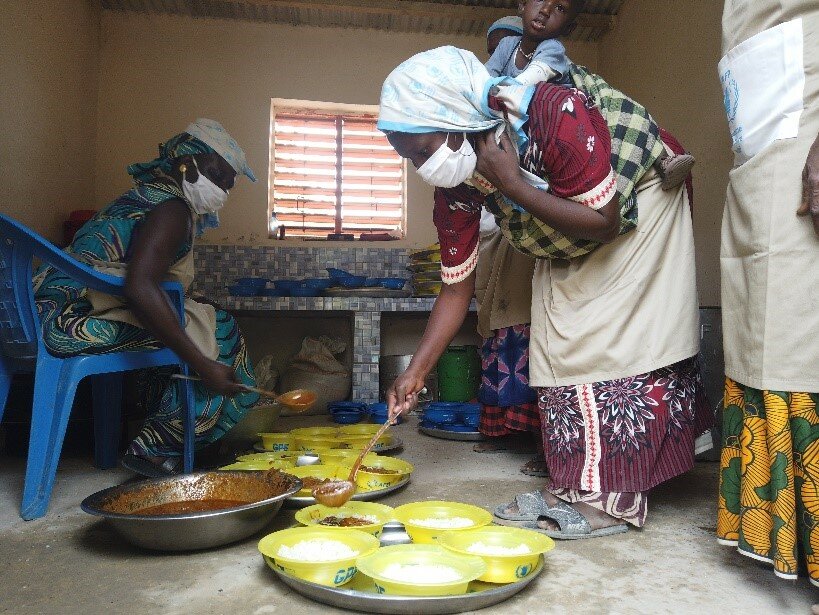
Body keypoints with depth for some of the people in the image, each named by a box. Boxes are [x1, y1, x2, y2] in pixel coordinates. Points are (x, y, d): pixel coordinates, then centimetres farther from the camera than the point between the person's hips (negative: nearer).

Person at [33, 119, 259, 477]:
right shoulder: (172, 209, -13)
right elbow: (140, 289, -29)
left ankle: (157, 443, 19)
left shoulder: (147, 198, 20)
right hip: (76, 318, -10)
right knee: (217, 331, -8)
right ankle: (157, 448, -3)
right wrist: (203, 364, -30)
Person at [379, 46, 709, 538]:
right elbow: (457, 288, -11)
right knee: (559, 344, 1)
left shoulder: (556, 113, -37)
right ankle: (573, 486, 10)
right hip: (566, 245, 6)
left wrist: (512, 185, -36)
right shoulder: (455, 188, -18)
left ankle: (611, 498, -3)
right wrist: (416, 372, -17)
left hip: (636, 206, -6)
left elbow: (603, 222, -32)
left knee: (617, 341, -11)